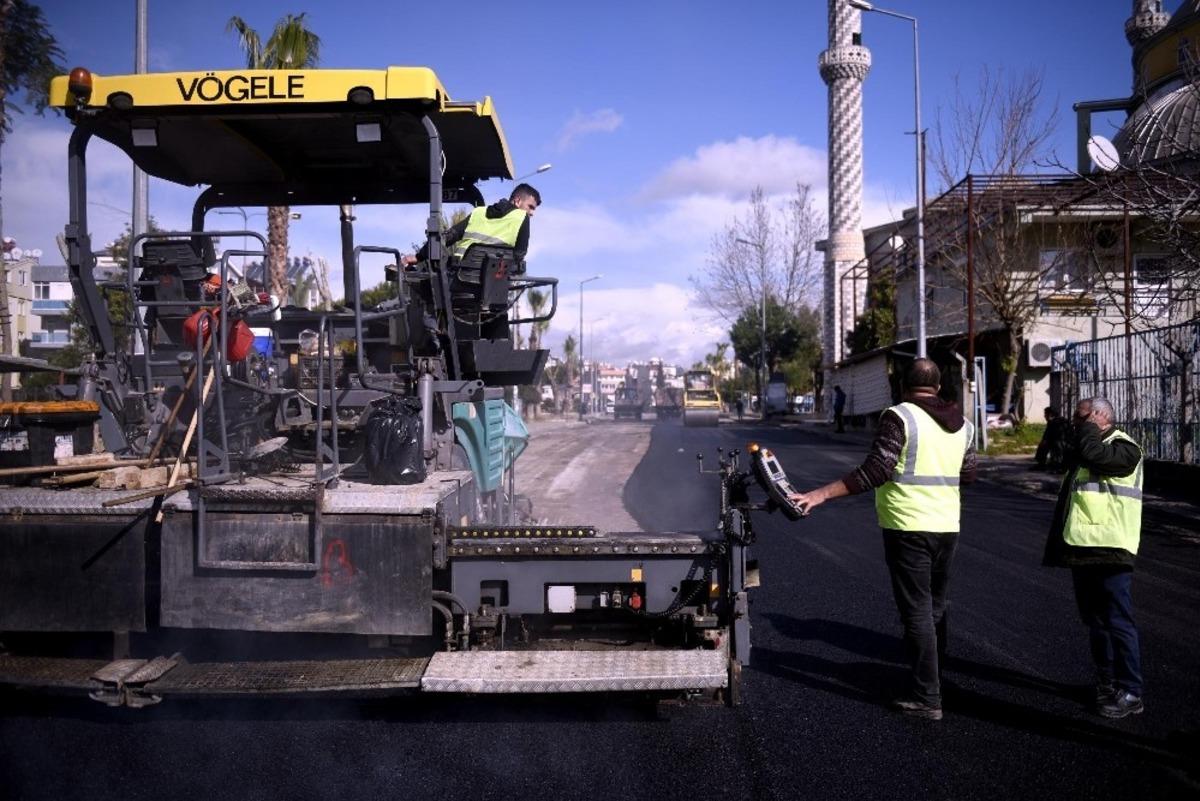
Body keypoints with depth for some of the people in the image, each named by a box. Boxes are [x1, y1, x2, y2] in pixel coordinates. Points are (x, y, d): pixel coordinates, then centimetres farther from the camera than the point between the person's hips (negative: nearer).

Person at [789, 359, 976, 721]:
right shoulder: (963, 425, 8)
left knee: (917, 612, -1)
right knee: (936, 608, 19)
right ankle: (932, 680, 31)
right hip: (947, 527, 7)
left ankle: (926, 698, 1)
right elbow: (968, 474, 17)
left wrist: (820, 495, -21)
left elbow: (875, 471, -20)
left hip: (909, 527, -6)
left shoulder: (899, 417, -13)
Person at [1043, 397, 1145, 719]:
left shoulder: (1124, 448, -9)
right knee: (1094, 620, 15)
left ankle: (1130, 693, -4)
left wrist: (1086, 427, -8)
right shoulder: (1082, 448, 19)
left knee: (1118, 622, -8)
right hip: (1083, 549, 9)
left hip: (1109, 550, -9)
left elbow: (1093, 453, -27)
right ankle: (1107, 682, 26)